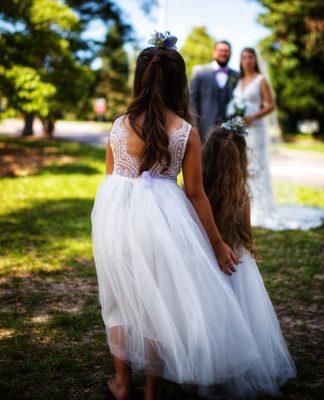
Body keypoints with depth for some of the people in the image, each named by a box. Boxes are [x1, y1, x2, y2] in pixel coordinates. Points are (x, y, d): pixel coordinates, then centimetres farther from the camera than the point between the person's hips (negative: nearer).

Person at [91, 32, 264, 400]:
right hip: (159, 218, -2)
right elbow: (195, 193, -6)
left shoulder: (119, 124, -1)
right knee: (158, 303, 13)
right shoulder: (186, 132, -8)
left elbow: (110, 176, 6)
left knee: (122, 299, 19)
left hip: (115, 216, 3)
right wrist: (218, 243, 3)